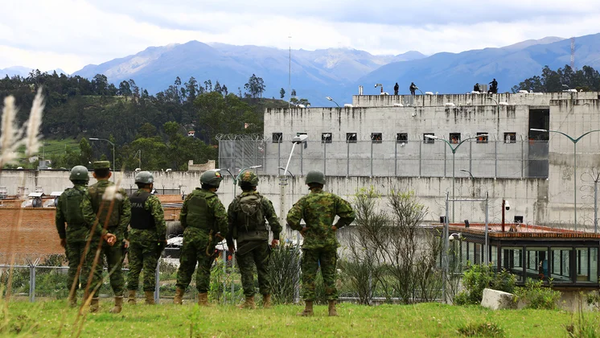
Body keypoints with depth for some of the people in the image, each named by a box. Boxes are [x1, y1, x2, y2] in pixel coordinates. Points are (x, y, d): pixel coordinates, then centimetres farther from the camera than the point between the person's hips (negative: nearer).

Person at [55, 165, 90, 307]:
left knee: (73, 266, 8)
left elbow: (59, 218, 12)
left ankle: (72, 298, 5)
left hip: (71, 235, 4)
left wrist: (62, 236, 20)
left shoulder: (64, 195, 8)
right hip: (86, 234, -4)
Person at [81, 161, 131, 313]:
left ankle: (94, 303, -1)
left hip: (96, 237, -2)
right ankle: (119, 303, 8)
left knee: (94, 270, 2)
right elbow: (126, 214, -2)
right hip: (116, 237, 2)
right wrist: (116, 234, -6)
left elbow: (88, 216, -11)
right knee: (115, 269, 10)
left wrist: (103, 233, -10)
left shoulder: (90, 192, -4)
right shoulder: (120, 191, 4)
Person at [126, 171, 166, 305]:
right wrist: (162, 238, -10)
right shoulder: (152, 200, -11)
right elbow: (159, 220, -17)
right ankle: (149, 299, -2)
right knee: (149, 268, -2)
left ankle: (131, 298, 6)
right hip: (149, 237, -6)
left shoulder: (129, 199, 9)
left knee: (134, 267, 8)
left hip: (133, 236, 6)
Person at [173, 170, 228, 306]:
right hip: (205, 237, -5)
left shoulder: (191, 196, 6)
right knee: (204, 267, 1)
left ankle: (178, 296, 11)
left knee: (186, 265, 11)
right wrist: (223, 234, -5)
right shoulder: (213, 200, -13)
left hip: (189, 234, 5)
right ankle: (202, 298, 2)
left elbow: (182, 215, 13)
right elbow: (222, 219, -20)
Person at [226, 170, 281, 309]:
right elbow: (274, 220, -2)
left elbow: (229, 224, 2)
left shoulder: (235, 203, -2)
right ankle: (266, 299, 12)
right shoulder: (263, 201, -1)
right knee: (263, 269, 10)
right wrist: (276, 237, 7)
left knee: (246, 270, 1)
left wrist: (229, 242, 12)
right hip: (261, 240, 1)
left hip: (243, 242, -1)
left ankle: (250, 300, -3)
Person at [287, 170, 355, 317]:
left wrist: (300, 229, -2)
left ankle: (308, 309, 0)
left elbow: (291, 218, -18)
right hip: (329, 242, 2)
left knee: (308, 275, 3)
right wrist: (336, 226, 7)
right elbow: (349, 213, 0)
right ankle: (332, 309, 3)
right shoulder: (332, 198, 1)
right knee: (329, 275, 7)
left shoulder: (305, 200, -6)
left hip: (311, 243, -2)